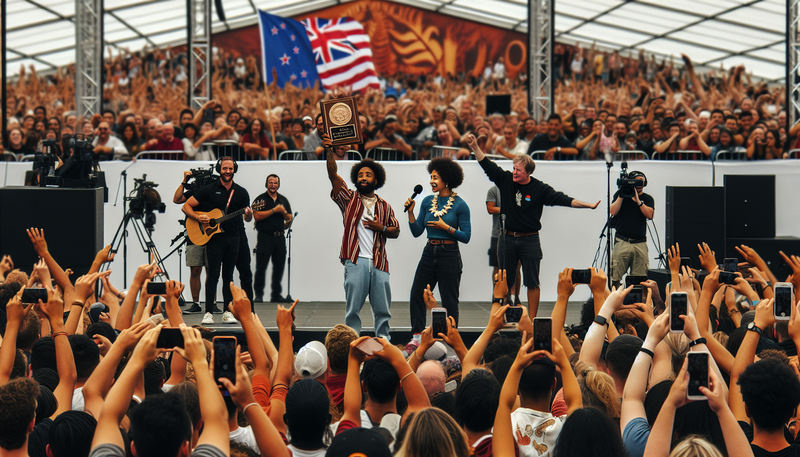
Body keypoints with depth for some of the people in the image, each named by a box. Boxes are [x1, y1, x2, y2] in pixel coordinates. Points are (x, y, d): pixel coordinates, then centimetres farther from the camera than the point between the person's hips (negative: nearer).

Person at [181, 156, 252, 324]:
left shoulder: (241, 192, 7)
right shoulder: (209, 190, 0)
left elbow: (247, 218, 11)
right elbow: (186, 206, 2)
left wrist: (249, 214, -13)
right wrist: (198, 217, -15)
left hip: (232, 238, 3)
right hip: (213, 236, -3)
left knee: (228, 275, 7)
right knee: (213, 275, -8)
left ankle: (228, 311, 11)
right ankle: (209, 312, -8)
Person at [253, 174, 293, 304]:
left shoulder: (283, 200, 16)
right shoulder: (261, 199, 1)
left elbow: (289, 218, 14)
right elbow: (257, 215, -13)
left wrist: (284, 212, -7)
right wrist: (274, 210, -14)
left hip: (280, 237, 5)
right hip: (265, 236, -5)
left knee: (279, 267, 7)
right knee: (261, 267, -4)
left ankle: (276, 295, 15)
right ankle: (258, 295, 0)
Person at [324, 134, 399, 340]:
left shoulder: (384, 206, 17)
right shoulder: (349, 199, 11)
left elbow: (396, 231, 17)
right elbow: (333, 175, -1)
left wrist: (381, 228, -3)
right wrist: (329, 152, -12)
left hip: (379, 263, 2)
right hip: (356, 261, -2)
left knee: (382, 309, 4)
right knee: (352, 308, -3)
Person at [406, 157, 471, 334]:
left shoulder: (460, 205, -7)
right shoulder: (427, 201, 8)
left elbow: (466, 236, -7)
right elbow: (417, 232, 8)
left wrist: (446, 227, -16)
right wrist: (410, 212, -3)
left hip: (449, 255, -5)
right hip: (429, 253, 5)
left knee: (449, 302, 2)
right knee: (417, 296, 2)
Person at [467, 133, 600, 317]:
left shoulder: (540, 189, -6)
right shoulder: (505, 180, 0)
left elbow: (562, 199, -10)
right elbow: (487, 165, 3)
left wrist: (588, 205, -18)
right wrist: (475, 147, -6)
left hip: (530, 240, -2)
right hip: (508, 239, 2)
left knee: (532, 283, 2)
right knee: (505, 282, 5)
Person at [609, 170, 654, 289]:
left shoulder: (647, 199, 12)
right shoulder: (620, 194, 11)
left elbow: (649, 215, -5)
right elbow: (613, 212, -2)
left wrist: (637, 200, -11)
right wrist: (621, 195, -5)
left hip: (640, 243, 1)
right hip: (622, 242, -1)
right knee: (615, 278, -9)